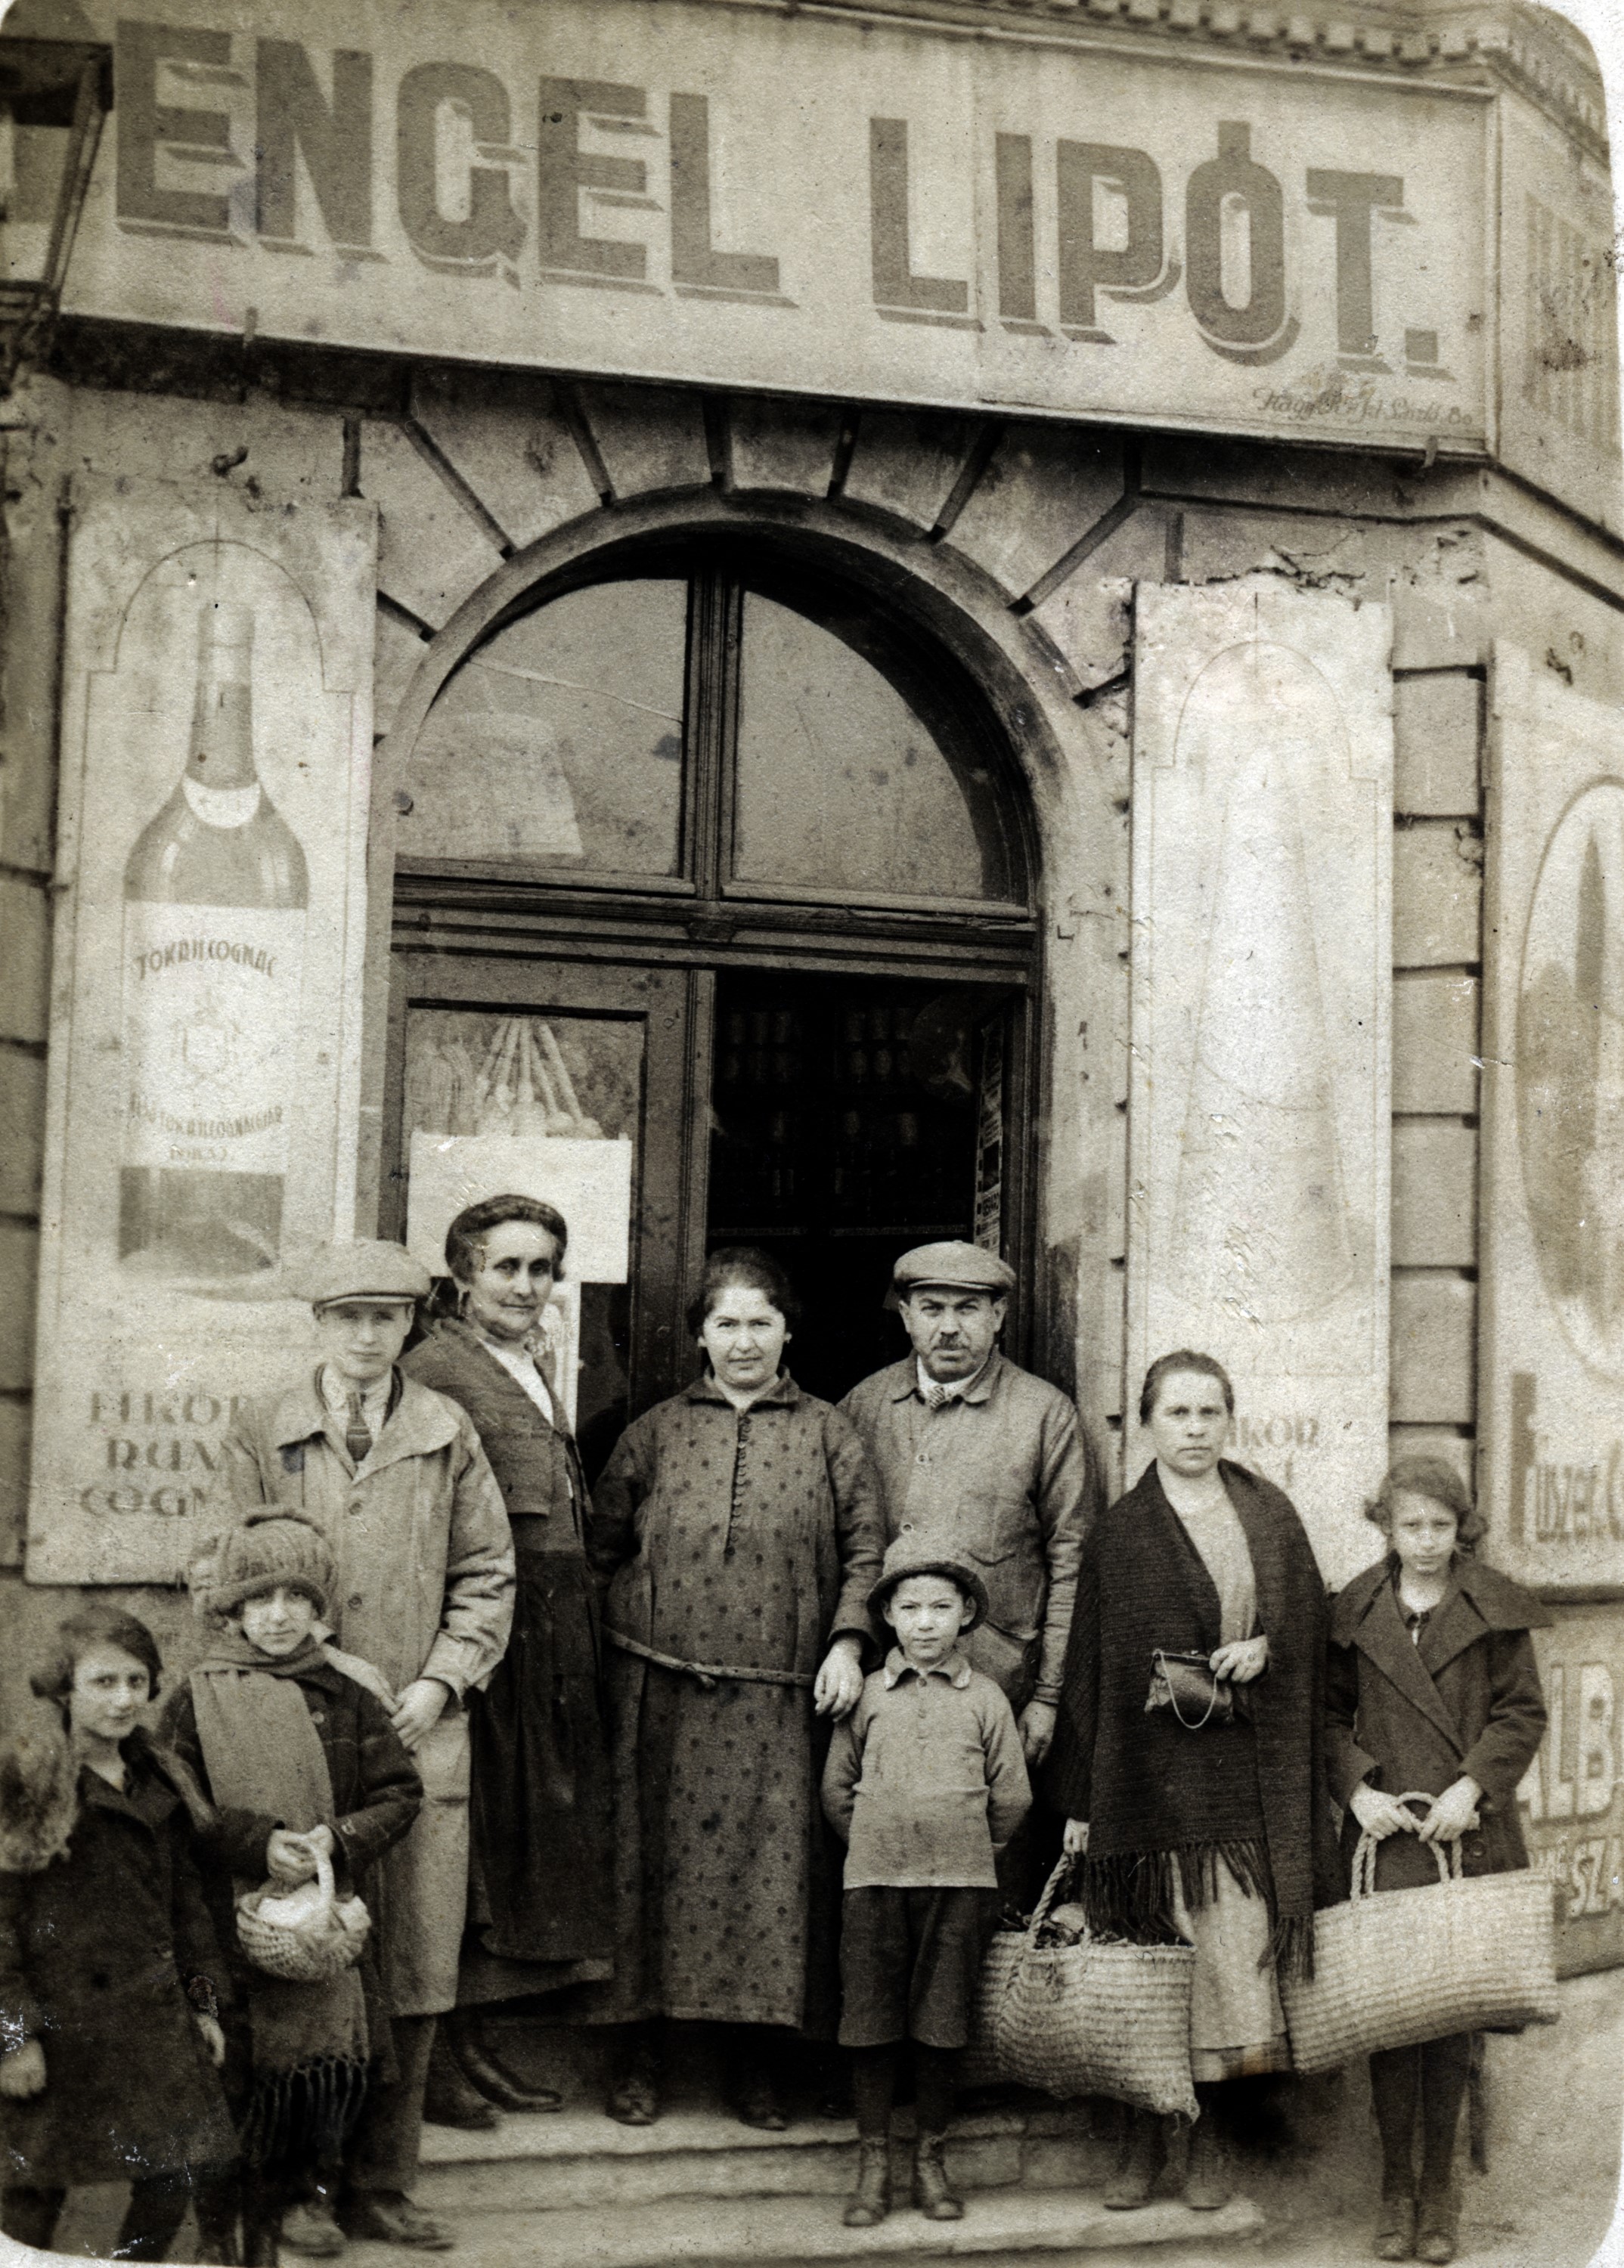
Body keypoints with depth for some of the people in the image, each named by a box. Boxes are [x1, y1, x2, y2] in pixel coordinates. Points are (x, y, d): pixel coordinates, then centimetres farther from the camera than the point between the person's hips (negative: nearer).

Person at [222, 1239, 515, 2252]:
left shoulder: (449, 1435, 7)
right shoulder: (260, 1434, 6)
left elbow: (487, 1577, 10)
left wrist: (440, 1682, -3)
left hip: (418, 1730, 1)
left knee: (413, 1971, 3)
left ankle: (382, 2184, 15)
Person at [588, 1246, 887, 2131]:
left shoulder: (826, 1434, 9)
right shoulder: (655, 1432, 10)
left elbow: (865, 1547, 6)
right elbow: (602, 1547, 12)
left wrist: (847, 1642, -4)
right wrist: (631, 1627, 1)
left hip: (779, 1696, 0)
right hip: (663, 1688, 1)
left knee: (770, 1862, -1)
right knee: (658, 1854, 2)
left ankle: (753, 2053, 12)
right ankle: (643, 2050, 13)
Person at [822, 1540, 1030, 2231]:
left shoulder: (985, 1699, 4)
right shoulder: (865, 1695, 5)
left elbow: (1011, 1797, 8)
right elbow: (836, 1788, 11)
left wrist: (968, 1849, 10)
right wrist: (874, 1844, 9)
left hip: (960, 1882, 0)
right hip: (874, 1879, 0)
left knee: (941, 2025, 5)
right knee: (870, 2022, 2)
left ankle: (929, 2161, 18)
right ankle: (873, 2163, 13)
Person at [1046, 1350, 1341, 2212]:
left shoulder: (1270, 1518, 10)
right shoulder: (1118, 1535, 4)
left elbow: (1309, 1623, 13)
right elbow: (1089, 1667, 2)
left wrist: (1264, 1649, -9)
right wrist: (1080, 1799, -1)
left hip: (1248, 1779, 1)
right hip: (1150, 1776, -1)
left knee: (1237, 1954, -1)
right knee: (1149, 1961, 1)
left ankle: (1211, 2132, 13)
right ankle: (1143, 2132, 13)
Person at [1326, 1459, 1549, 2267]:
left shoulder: (1495, 1610, 3)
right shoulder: (1356, 1613, 6)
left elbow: (1522, 1713, 3)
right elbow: (1328, 1714, 10)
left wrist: (1472, 1785, -10)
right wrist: (1357, 1788, -5)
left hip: (1466, 1833, 0)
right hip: (1384, 1836, 0)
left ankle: (1439, 2186, 15)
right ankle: (1396, 2185, 10)